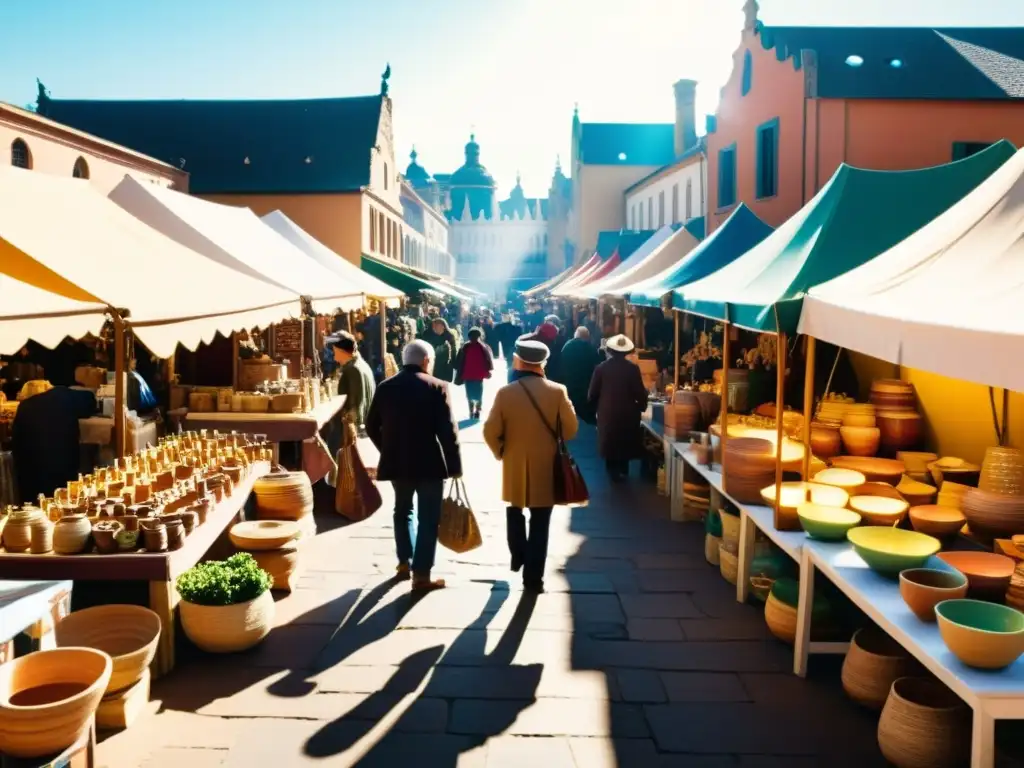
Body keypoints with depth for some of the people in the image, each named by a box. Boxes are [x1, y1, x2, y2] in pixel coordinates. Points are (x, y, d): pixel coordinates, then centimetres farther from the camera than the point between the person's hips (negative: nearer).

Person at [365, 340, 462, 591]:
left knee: (403, 510, 23)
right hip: (429, 462, -5)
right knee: (428, 517, 2)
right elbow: (448, 430, -14)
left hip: (396, 461, 5)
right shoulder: (436, 387, -11)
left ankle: (404, 562, 27)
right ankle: (421, 574, 3)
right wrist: (454, 465, -8)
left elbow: (372, 426, 9)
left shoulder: (385, 387, 4)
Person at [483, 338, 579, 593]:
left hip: (514, 465, 1)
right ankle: (533, 576, 10)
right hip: (546, 467, -1)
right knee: (540, 523, 7)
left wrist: (501, 453, 7)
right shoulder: (557, 391, -11)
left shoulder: (505, 392, -11)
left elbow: (491, 432, -10)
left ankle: (518, 555, 33)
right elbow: (571, 429, -6)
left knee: (515, 510, 28)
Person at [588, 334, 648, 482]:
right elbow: (640, 394, -10)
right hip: (627, 413, 0)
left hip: (607, 413, 0)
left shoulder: (601, 368, -8)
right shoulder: (633, 368, -10)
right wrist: (641, 406, 10)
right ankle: (622, 470, 22)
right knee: (624, 443, 17)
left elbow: (592, 394, -5)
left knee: (610, 443, 15)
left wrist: (597, 408, 13)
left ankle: (613, 471, 18)